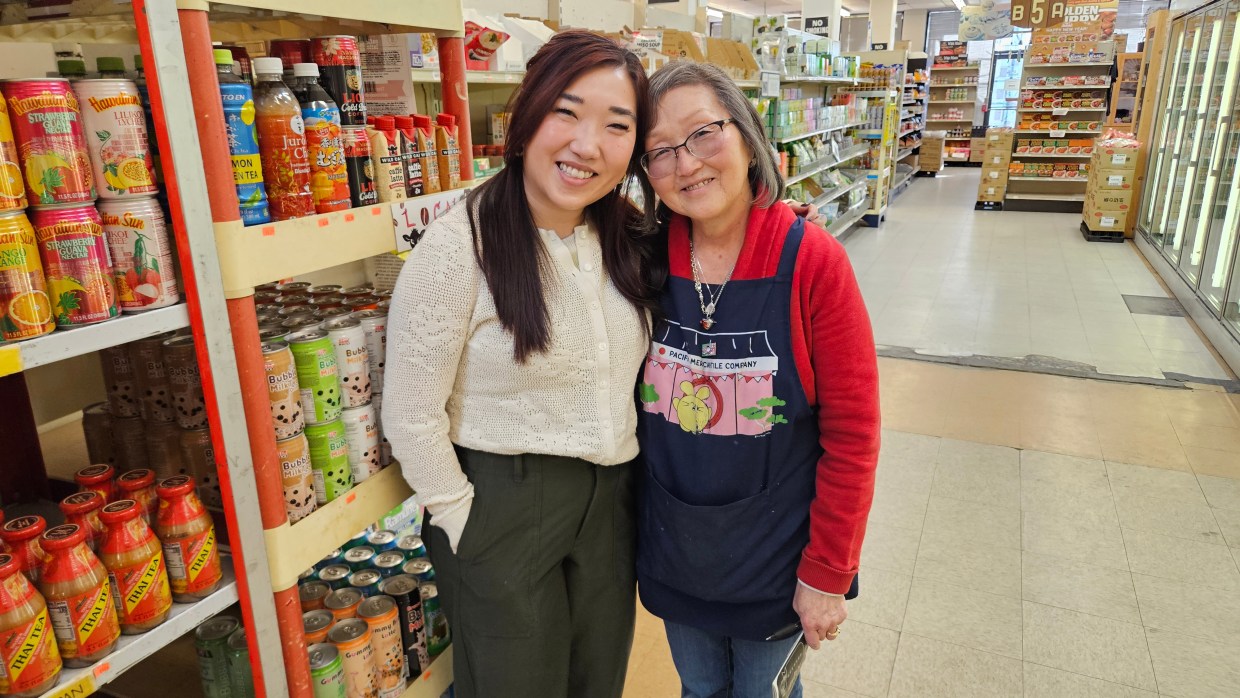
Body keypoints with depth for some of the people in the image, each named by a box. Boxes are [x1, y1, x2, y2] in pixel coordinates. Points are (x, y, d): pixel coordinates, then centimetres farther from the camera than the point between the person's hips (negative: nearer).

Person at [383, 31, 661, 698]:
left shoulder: (628, 238, -1)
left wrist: (631, 480, 9)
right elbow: (411, 417, -16)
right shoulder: (458, 246, -21)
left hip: (611, 495, 6)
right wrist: (463, 523, -9)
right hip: (504, 503, -5)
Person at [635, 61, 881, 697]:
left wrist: (827, 575, -12)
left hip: (774, 556, -3)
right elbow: (625, 403, 1)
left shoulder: (812, 261, -19)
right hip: (672, 549, 3)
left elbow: (852, 434, -15)